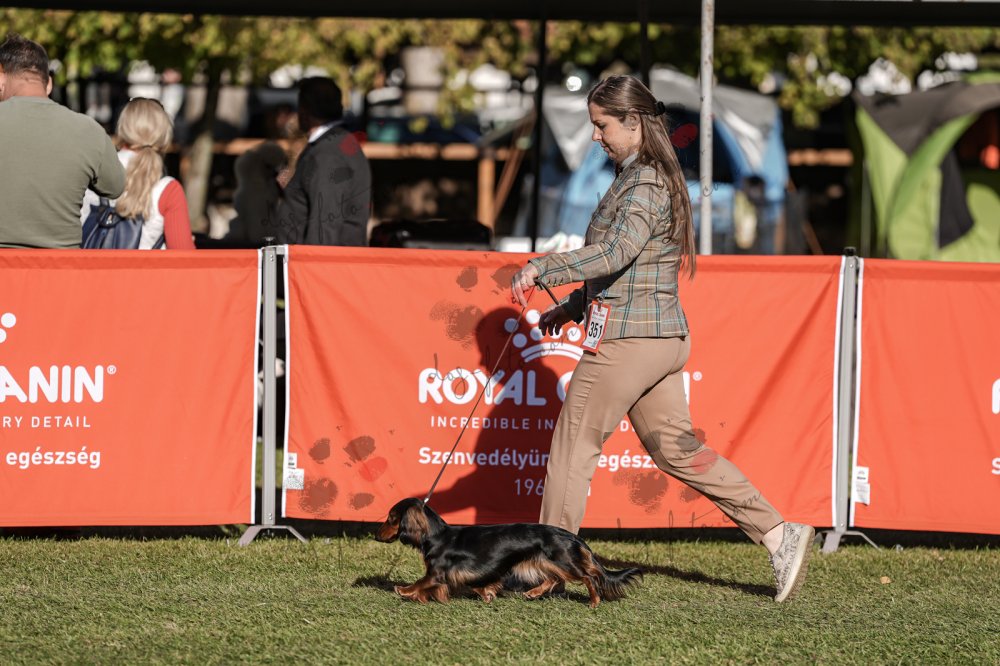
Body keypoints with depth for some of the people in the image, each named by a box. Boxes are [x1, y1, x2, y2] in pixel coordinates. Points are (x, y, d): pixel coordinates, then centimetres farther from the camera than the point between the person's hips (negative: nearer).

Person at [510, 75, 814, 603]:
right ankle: (778, 535, 9)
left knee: (574, 443, 0)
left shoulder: (644, 187, -15)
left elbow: (615, 252, -32)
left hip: (629, 340, -10)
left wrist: (541, 269, -34)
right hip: (664, 338, 10)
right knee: (676, 449, 12)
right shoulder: (653, 178, 16)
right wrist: (572, 306, 23)